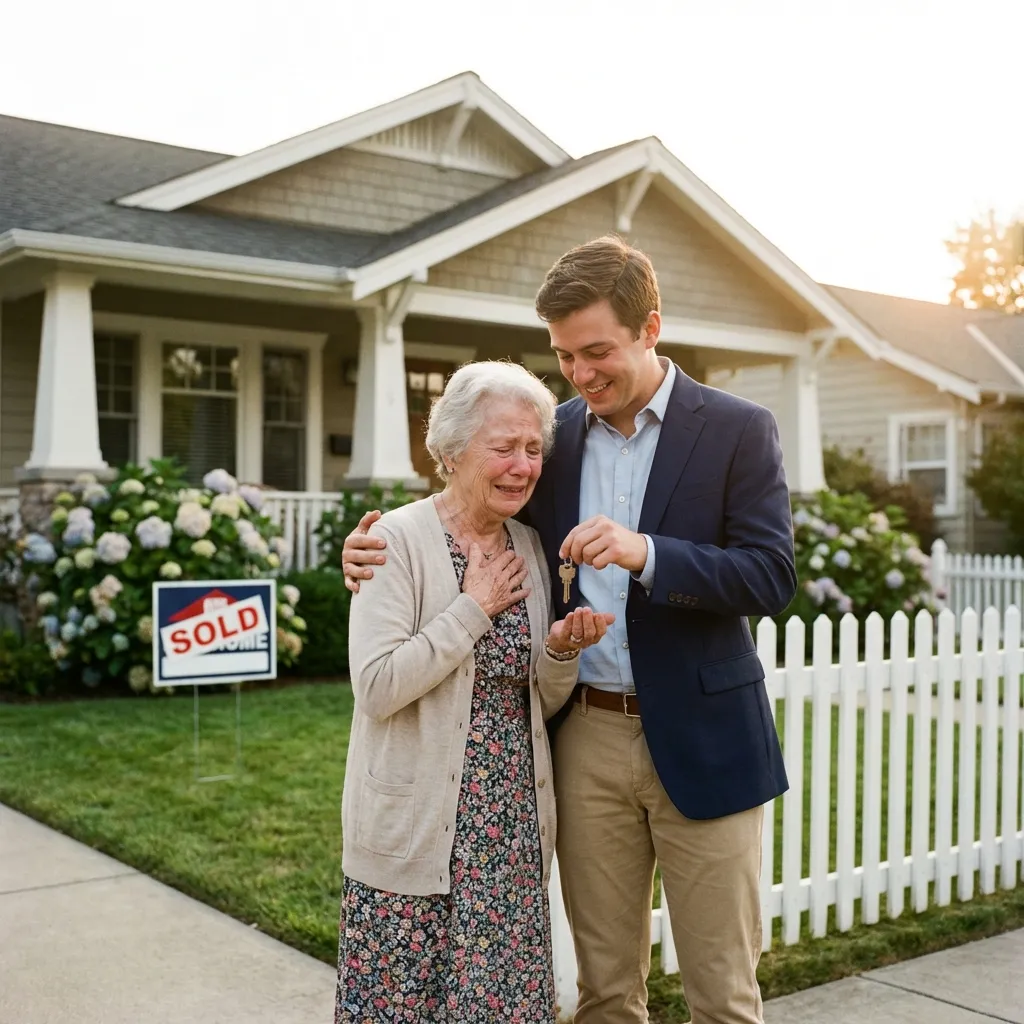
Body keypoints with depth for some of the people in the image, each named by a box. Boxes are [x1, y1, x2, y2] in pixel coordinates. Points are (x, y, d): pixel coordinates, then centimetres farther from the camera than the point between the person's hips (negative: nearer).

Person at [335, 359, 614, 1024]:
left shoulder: (530, 547, 8)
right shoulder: (400, 540, -10)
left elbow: (543, 702, 12)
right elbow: (377, 686, -19)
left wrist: (563, 650, -9)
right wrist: (474, 607, -15)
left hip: (515, 828, 5)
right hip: (416, 831, -5)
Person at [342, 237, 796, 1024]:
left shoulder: (739, 430, -5)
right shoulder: (553, 434, 6)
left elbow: (772, 577, -11)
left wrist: (645, 552, -26)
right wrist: (384, 556, -8)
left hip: (700, 743, -3)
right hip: (586, 740, 3)